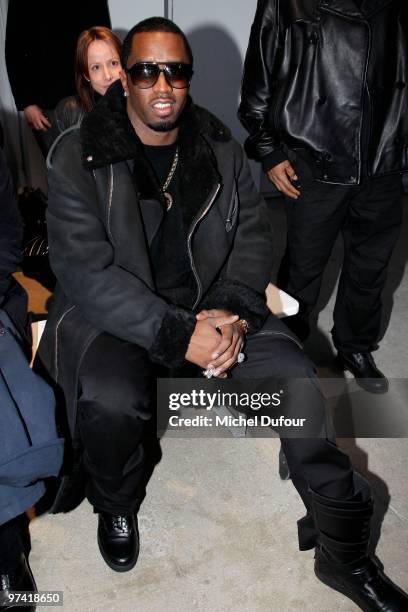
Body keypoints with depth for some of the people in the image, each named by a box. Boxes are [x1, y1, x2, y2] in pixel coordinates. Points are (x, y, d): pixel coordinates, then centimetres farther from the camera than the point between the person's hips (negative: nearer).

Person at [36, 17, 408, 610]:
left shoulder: (221, 148, 4)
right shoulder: (78, 157, -9)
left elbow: (253, 236, 3)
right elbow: (86, 272, -17)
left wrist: (233, 312, -17)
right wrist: (178, 335, -26)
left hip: (213, 305, 3)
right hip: (114, 315, -2)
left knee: (292, 373, -17)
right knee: (112, 400, -32)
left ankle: (343, 546, 4)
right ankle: (115, 506, 7)